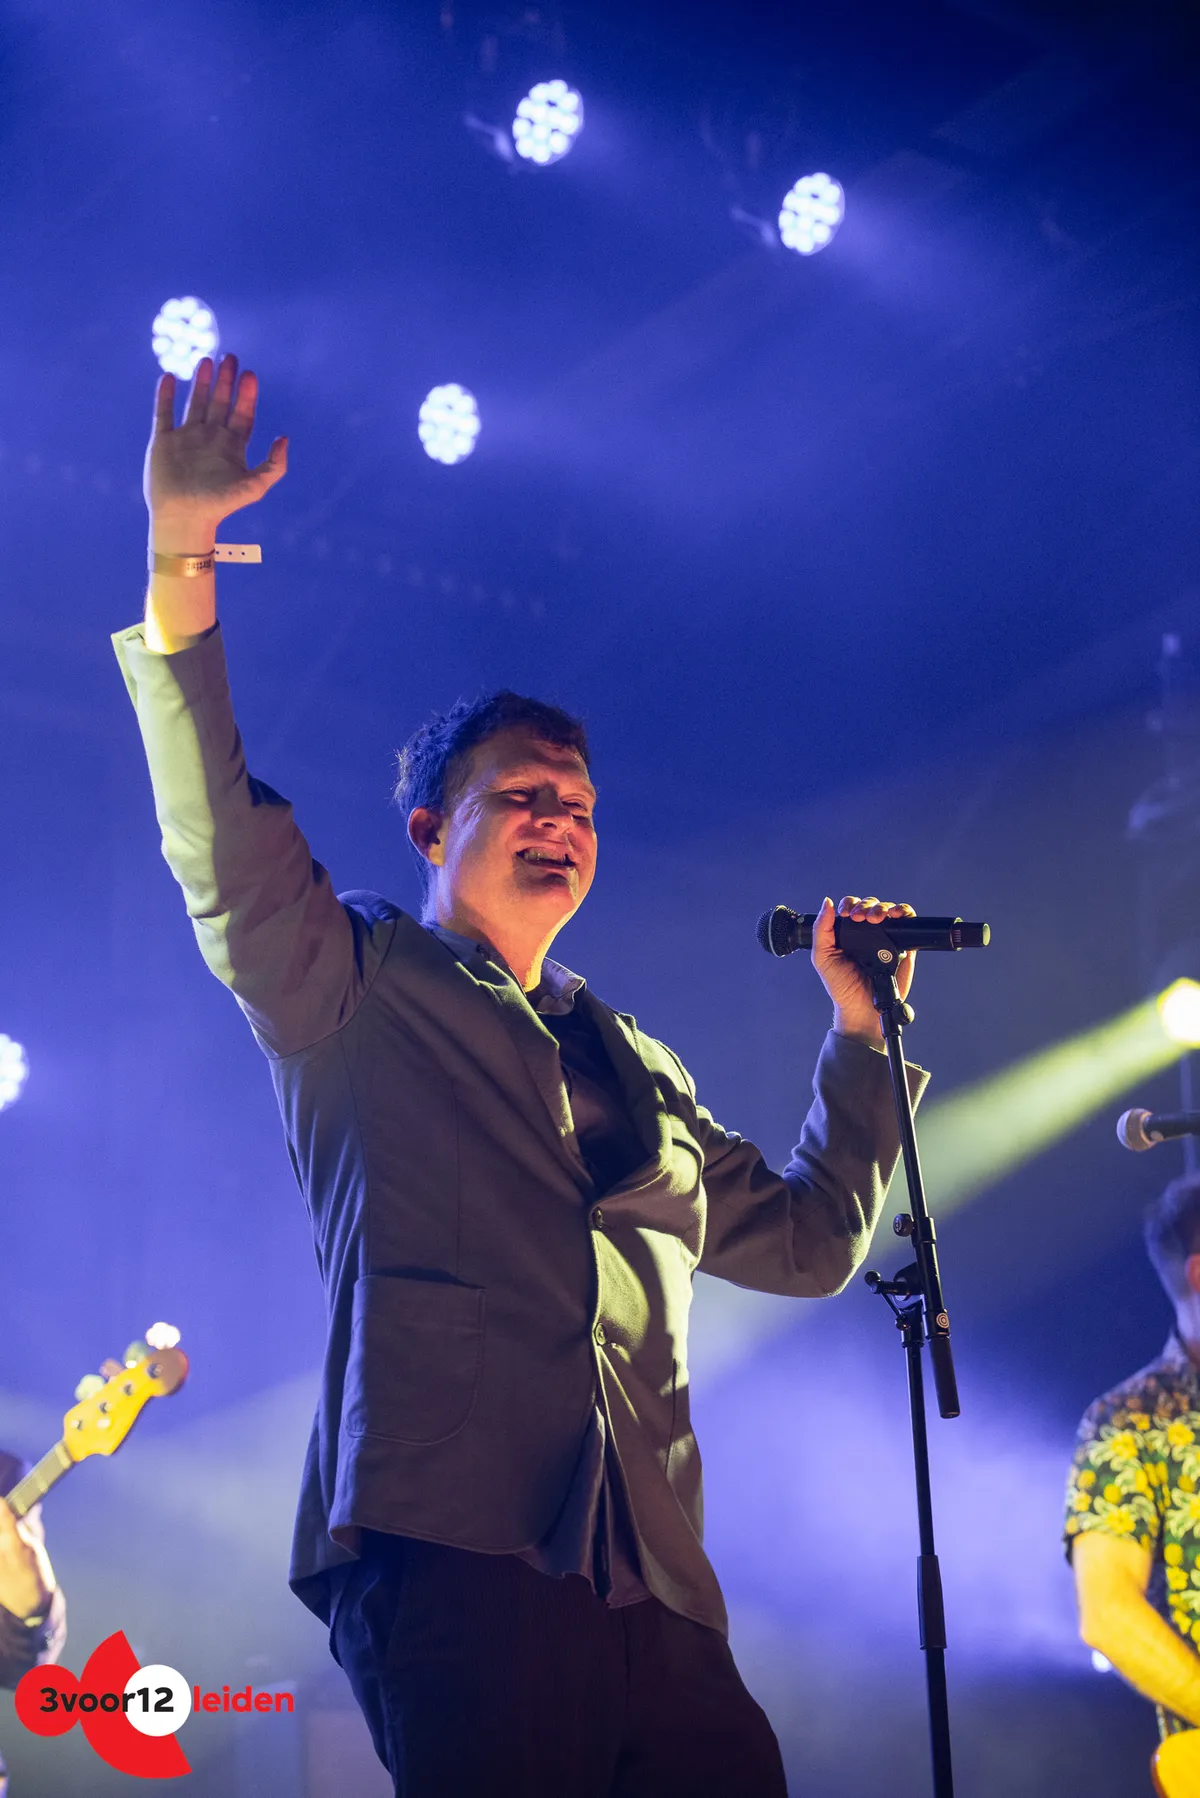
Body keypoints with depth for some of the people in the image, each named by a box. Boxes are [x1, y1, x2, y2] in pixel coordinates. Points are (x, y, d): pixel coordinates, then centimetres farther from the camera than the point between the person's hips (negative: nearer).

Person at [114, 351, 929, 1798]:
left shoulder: (634, 1067, 30)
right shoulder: (356, 988, 15)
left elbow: (810, 1241, 34)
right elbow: (225, 843, -2)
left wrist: (861, 1032, 28)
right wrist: (182, 566, -11)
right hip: (450, 1554, -5)